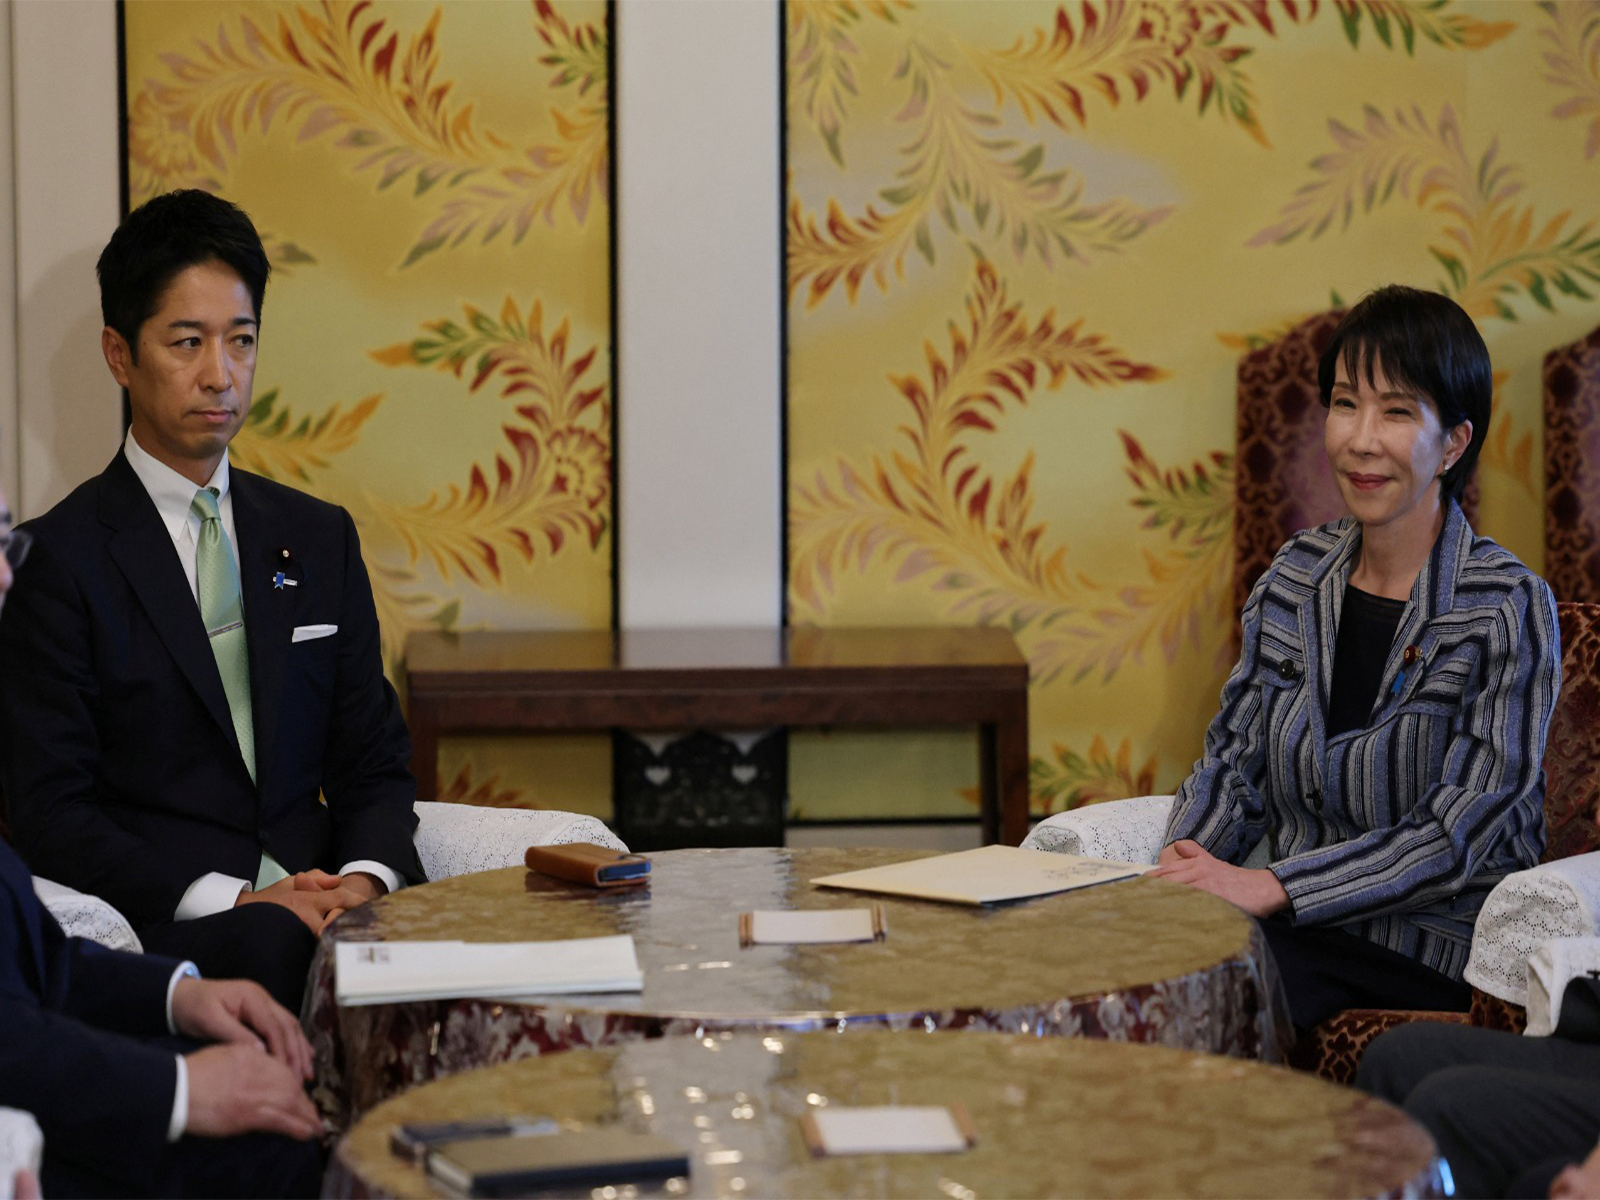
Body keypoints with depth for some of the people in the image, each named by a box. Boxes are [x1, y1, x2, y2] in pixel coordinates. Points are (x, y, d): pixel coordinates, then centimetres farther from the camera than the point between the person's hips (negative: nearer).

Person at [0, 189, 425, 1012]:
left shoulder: (320, 538, 19)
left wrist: (364, 876, -5)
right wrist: (233, 901, -16)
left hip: (322, 895, 6)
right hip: (163, 927, -6)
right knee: (277, 947, -39)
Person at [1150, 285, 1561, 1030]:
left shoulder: (1507, 610, -10)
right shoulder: (1296, 576, 8)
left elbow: (1458, 836, -14)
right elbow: (1234, 760, 11)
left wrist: (1271, 887, -22)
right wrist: (1183, 862, -11)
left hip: (1433, 957, -5)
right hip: (1304, 934, 5)